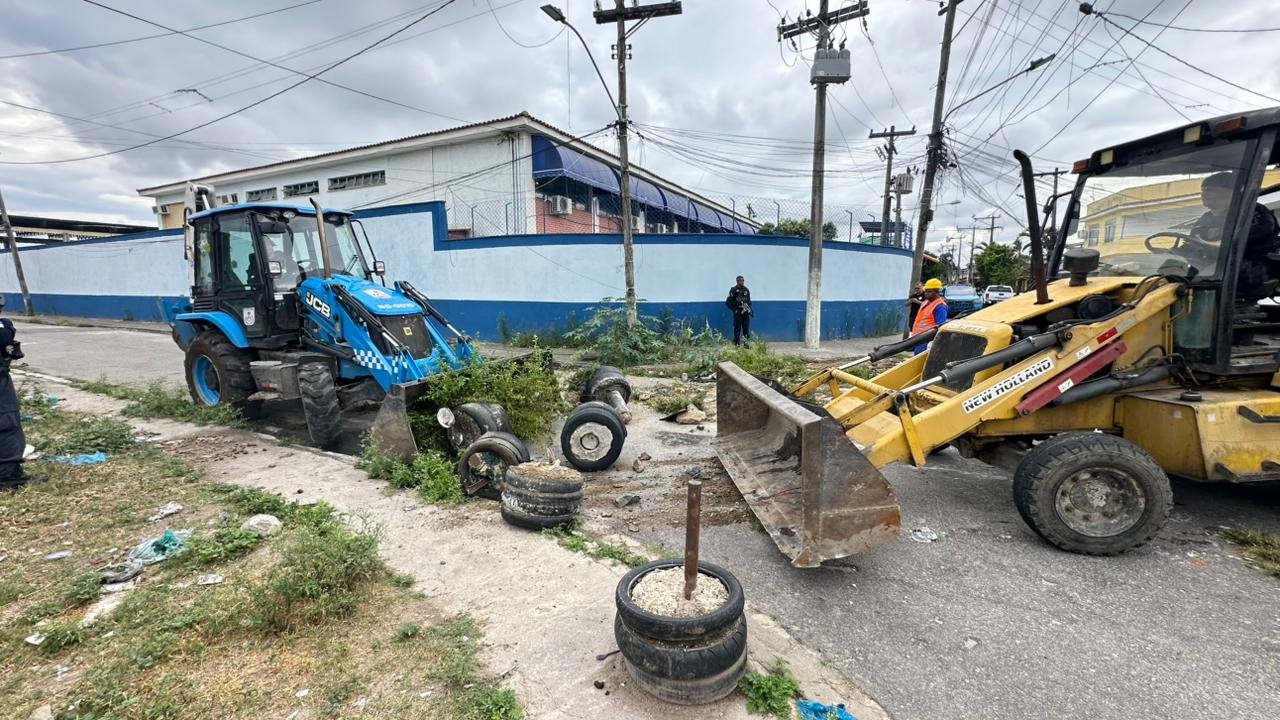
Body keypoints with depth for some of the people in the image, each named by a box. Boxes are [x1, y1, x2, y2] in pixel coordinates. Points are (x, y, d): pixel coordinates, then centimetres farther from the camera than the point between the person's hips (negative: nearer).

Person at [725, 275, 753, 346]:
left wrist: (750, 310, 10)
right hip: (738, 313, -5)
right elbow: (728, 302, -7)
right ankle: (736, 343, 6)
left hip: (746, 313, 5)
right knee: (737, 328, -1)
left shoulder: (746, 290, 11)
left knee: (746, 329, 6)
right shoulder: (733, 290, -6)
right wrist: (735, 309, -9)